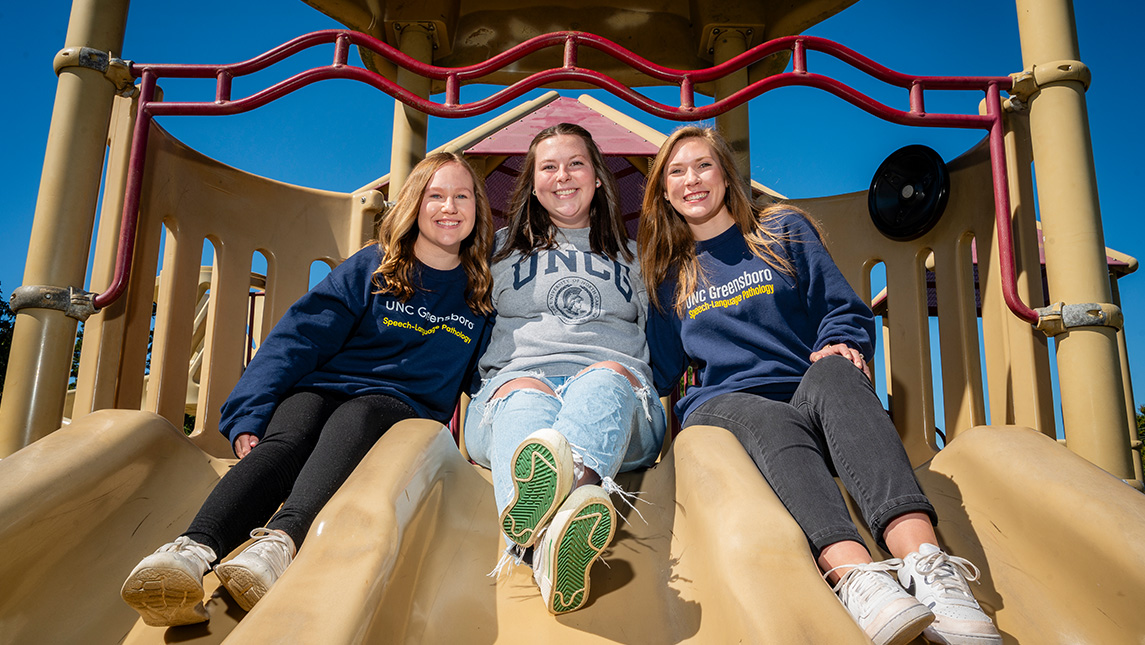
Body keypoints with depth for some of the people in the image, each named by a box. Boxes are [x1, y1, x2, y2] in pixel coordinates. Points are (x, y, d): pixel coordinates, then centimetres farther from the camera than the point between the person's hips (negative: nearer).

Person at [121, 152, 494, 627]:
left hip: (401, 404, -1)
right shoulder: (370, 268, 9)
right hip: (322, 388, 1)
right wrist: (249, 416, -11)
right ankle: (194, 549, -56)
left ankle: (279, 542, -61)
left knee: (352, 420, -36)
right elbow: (299, 338, 1)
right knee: (283, 442, -32)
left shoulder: (483, 294, 13)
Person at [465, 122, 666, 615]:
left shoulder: (632, 255, 29)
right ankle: (550, 542, -73)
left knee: (605, 378, -37)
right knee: (524, 397, -38)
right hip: (516, 377, 0)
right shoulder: (504, 247, 28)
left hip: (615, 385, 1)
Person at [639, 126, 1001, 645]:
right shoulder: (667, 279, 21)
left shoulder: (785, 231, 18)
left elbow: (844, 308, 10)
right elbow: (659, 372, 17)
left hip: (809, 394, 0)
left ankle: (926, 564, -56)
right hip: (723, 404, 0)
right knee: (773, 421, -37)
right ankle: (855, 576, -63)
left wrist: (840, 345, -11)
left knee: (831, 375, -37)